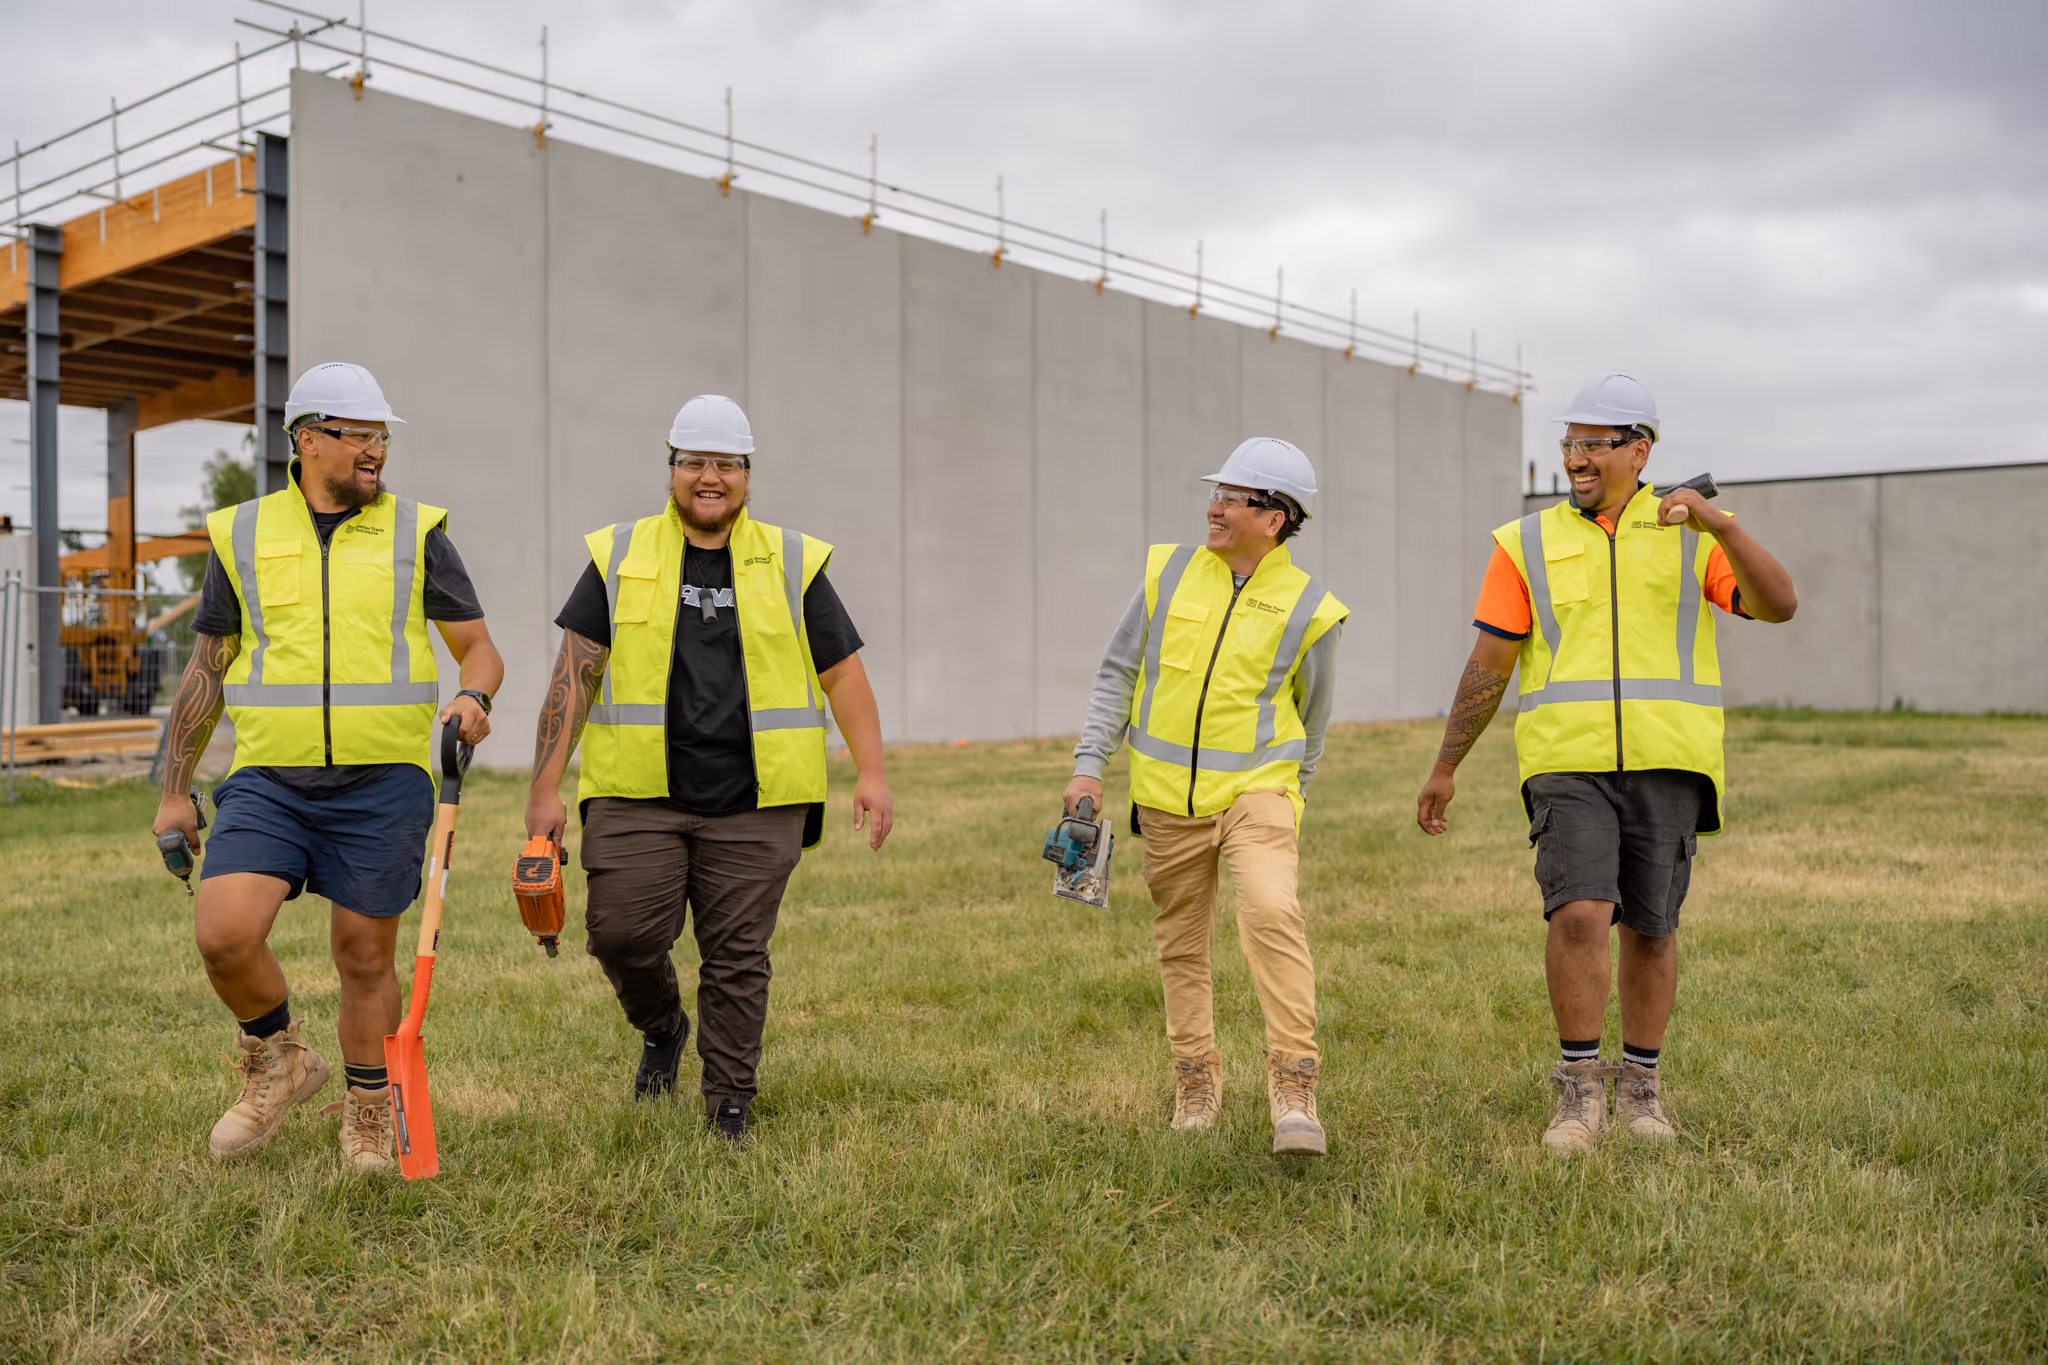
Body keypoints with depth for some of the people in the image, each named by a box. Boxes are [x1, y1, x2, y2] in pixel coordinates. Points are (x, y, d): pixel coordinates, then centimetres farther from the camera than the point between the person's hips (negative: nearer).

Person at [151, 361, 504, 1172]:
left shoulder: (416, 534, 4)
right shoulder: (241, 536, 8)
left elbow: (480, 649, 5)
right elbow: (206, 671, 13)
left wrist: (473, 695, -18)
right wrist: (174, 790, 11)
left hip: (383, 784, -1)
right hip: (269, 780, 1)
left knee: (364, 955, 5)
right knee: (224, 933, -15)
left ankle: (368, 1113, 26)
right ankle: (279, 1060, 14)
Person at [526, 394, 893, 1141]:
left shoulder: (791, 563, 8)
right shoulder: (620, 557, 7)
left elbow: (842, 674, 8)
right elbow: (575, 674, 5)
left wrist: (872, 772, -1)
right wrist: (546, 786, -1)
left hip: (754, 804, 0)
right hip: (638, 797, 0)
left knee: (738, 956, 2)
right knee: (622, 933, -5)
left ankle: (730, 1101, 18)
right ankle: (661, 1026, 27)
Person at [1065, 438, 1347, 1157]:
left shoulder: (1308, 610, -4)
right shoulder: (1170, 572, 2)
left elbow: (1311, 721, 10)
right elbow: (1118, 672, 9)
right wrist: (1089, 763, 2)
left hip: (1255, 789, -3)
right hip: (1167, 799, 3)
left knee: (1272, 913, -26)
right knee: (1181, 944, 11)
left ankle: (1293, 1087, -19)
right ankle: (1196, 1080, 28)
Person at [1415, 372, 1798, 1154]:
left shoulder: (1693, 537, 7)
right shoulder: (1528, 544, 7)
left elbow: (1779, 606, -8)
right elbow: (1487, 666, 7)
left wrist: (1717, 521, -22)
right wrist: (1444, 770, 7)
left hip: (1666, 765, 1)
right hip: (1568, 766, -1)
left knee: (1650, 931, 7)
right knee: (1580, 915, -18)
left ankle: (1640, 1087, 26)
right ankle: (1579, 1086, -1)